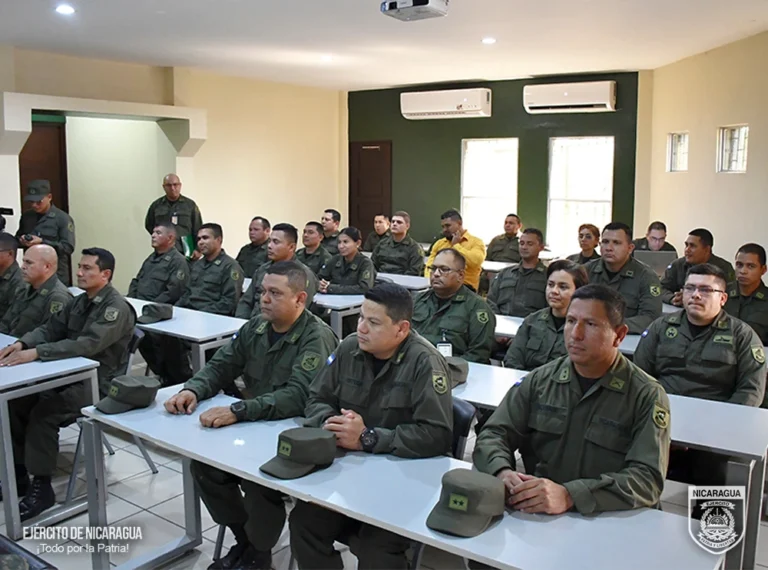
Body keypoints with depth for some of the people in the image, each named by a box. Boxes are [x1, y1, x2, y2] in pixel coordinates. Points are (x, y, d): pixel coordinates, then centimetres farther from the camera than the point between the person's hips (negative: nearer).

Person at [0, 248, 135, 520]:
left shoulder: (116, 308, -18)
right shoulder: (80, 301, 12)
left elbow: (87, 345, -30)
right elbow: (51, 328, 8)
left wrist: (36, 353, -35)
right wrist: (22, 343, -12)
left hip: (99, 384, -8)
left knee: (44, 412, -25)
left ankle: (41, 486, -13)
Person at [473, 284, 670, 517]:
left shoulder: (647, 397, -6)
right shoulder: (539, 380, 5)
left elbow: (648, 478, -16)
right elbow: (493, 435, 5)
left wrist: (570, 496, -30)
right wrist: (502, 472, -18)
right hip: (538, 515, 2)